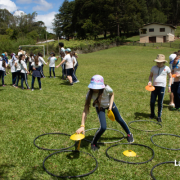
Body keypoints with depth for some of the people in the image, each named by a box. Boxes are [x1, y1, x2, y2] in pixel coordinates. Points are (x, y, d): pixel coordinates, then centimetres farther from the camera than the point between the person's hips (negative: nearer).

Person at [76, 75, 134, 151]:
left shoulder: (107, 89, -37)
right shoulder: (90, 93, -37)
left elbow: (112, 94, -10)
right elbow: (86, 109, -37)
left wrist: (110, 107, -21)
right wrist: (82, 126, -44)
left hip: (109, 104, 1)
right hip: (99, 107, -1)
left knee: (119, 119, 19)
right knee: (103, 127, -18)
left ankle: (129, 134, 48)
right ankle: (93, 143, 10)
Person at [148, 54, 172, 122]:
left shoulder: (166, 68, 0)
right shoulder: (154, 68, 4)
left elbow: (170, 77, 9)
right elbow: (150, 76, 15)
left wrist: (169, 86, 2)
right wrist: (150, 81, -4)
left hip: (162, 87, -2)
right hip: (154, 86, 2)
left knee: (160, 103, 3)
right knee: (152, 102, 5)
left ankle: (159, 116, 16)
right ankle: (152, 114, 27)